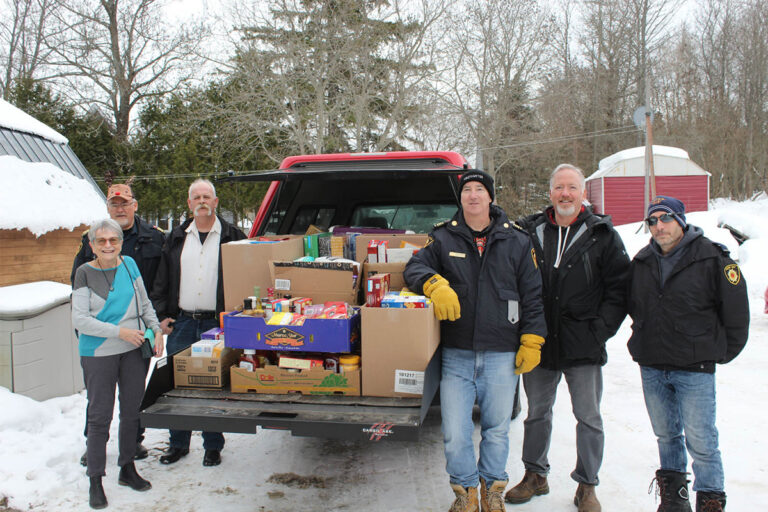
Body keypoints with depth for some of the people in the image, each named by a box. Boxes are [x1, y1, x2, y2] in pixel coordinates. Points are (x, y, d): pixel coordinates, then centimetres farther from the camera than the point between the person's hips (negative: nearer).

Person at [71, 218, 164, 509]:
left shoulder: (129, 265, 3)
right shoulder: (85, 273, -8)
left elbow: (145, 304, 13)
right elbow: (79, 319, -13)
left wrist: (156, 330, 0)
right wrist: (119, 332, -19)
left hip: (134, 350, 4)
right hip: (99, 354, -4)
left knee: (131, 411, 13)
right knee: (100, 416, 2)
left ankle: (127, 469, 29)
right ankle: (95, 481, 15)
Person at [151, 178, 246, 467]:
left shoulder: (232, 236, 2)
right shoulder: (177, 238, 12)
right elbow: (162, 280, 13)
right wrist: (162, 315, 5)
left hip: (217, 323, -3)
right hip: (181, 323, 3)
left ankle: (213, 446, 18)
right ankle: (178, 443, 25)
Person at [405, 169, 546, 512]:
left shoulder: (517, 241, 6)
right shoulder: (443, 238, 6)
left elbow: (532, 295, 7)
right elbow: (415, 267, 2)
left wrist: (531, 342, 2)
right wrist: (435, 284, -19)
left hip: (502, 355, 0)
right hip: (456, 355, 0)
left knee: (497, 429, 12)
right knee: (454, 434, 1)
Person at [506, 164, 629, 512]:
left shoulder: (602, 234, -1)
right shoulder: (530, 232, 4)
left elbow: (618, 288, -1)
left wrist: (599, 330, -9)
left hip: (584, 346, -2)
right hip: (539, 342, 2)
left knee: (588, 418, 8)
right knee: (537, 413, 15)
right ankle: (535, 475, 33)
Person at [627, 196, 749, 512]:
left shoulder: (712, 258, -8)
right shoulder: (642, 262, 6)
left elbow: (736, 312, -1)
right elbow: (633, 307, 22)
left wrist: (721, 353, 5)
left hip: (695, 369, -4)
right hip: (651, 367, 5)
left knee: (700, 441, -1)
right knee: (666, 435, 15)